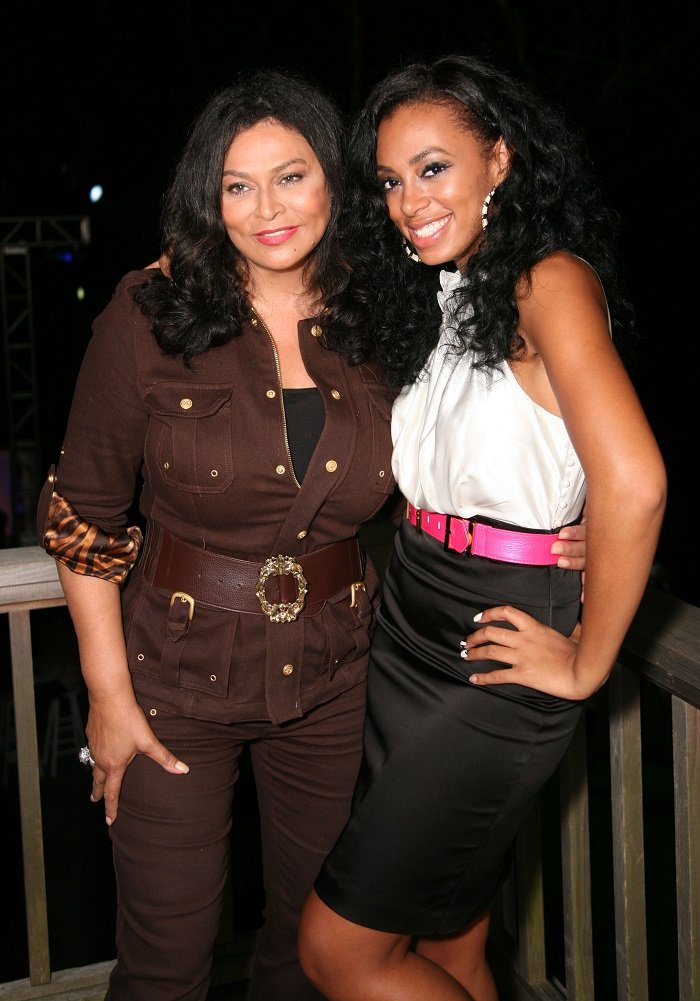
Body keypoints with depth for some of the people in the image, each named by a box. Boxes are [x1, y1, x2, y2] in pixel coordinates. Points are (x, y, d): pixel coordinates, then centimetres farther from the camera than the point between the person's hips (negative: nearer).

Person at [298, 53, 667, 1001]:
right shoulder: (437, 297, 13)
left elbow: (632, 483, -27)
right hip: (407, 637, 8)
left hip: (495, 661, -8)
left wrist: (587, 664, -18)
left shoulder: (550, 281, -14)